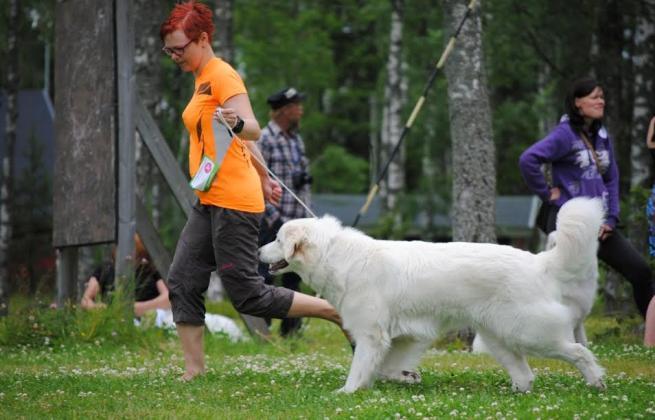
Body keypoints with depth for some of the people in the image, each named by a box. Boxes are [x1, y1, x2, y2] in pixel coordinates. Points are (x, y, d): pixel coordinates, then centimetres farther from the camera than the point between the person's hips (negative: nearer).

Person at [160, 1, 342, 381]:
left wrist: (237, 124, -45)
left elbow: (252, 131, -23)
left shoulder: (222, 75, -11)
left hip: (233, 202, -10)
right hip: (210, 203, 10)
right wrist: (264, 178, 31)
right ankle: (194, 370, 1)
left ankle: (339, 313, 0)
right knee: (182, 282, 1)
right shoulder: (204, 79, 18)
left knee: (248, 295, -9)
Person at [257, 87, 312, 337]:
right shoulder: (264, 140, -9)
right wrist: (272, 215, -16)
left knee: (293, 276, 9)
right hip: (272, 221, -7)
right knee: (265, 274, -5)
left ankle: (290, 326, 17)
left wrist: (306, 212, 16)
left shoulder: (297, 139, 16)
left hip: (296, 220, 7)